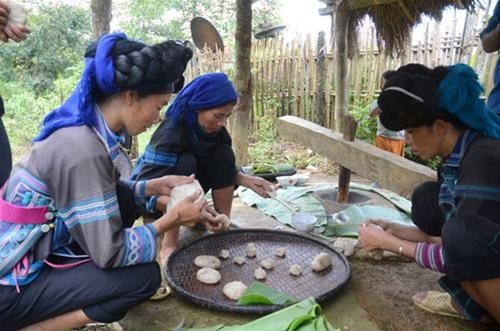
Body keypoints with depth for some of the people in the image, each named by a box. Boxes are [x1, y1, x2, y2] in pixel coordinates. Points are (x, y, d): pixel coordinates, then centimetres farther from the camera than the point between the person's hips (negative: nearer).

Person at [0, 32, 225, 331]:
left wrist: (157, 185, 3)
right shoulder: (82, 149, -28)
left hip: (34, 252, 9)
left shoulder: (87, 128, -2)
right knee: (144, 276, -12)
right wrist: (172, 218, -13)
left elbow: (101, 192, 14)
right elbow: (109, 254, -24)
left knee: (121, 198, 2)